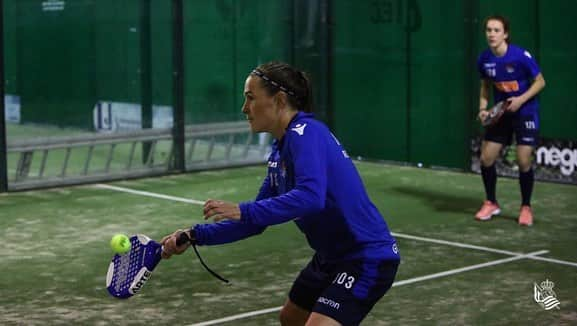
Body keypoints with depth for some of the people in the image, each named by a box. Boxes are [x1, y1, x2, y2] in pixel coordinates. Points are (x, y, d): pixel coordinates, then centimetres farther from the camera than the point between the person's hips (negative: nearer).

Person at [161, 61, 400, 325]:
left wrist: (243, 212, -36)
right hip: (332, 257, 11)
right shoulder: (280, 150, 9)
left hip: (367, 259, -11)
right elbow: (257, 220, 11)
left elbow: (310, 197, -35)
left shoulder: (305, 133, -19)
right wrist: (197, 235, 4)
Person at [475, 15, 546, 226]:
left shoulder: (521, 56, -21)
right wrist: (483, 108, -5)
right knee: (486, 159, 0)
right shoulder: (484, 59, -7)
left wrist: (521, 99, -23)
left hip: (525, 113, -4)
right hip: (500, 113, 4)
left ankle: (526, 208, 12)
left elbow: (540, 82, -10)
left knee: (524, 161, -8)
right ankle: (491, 203, 21)